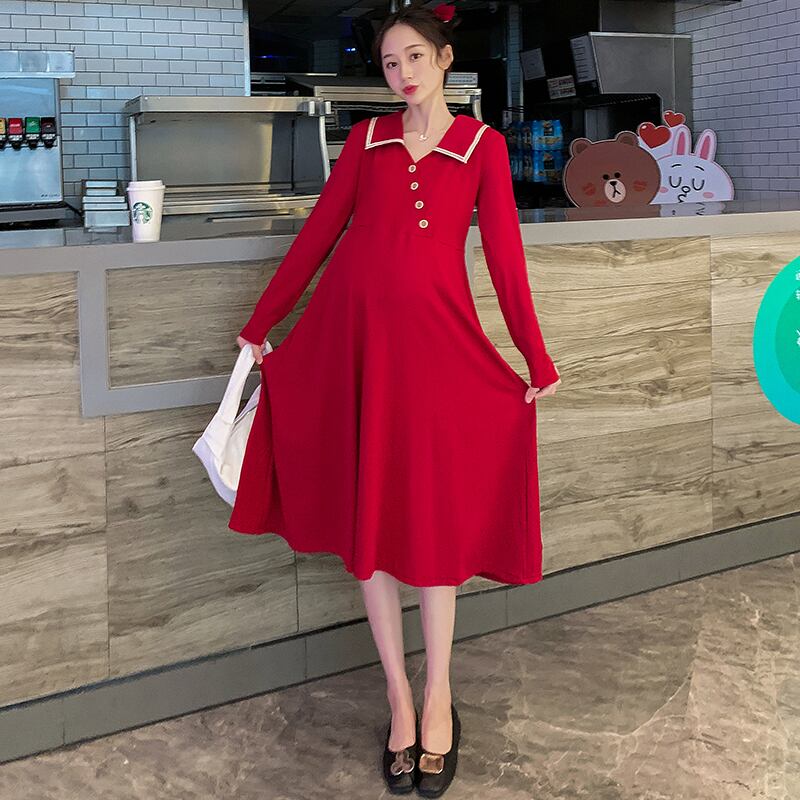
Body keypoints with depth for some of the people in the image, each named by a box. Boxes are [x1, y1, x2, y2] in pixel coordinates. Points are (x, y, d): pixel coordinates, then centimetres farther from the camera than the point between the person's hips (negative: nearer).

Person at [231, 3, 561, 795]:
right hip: (353, 328, 2)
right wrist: (259, 325, 11)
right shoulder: (367, 138, 11)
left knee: (434, 508, 1)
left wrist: (537, 360, 1)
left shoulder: (482, 145, 6)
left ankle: (437, 697, 15)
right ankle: (399, 699, 15)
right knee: (368, 512, 4)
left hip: (437, 334, -2)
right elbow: (317, 232, 11)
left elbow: (505, 254, 3)